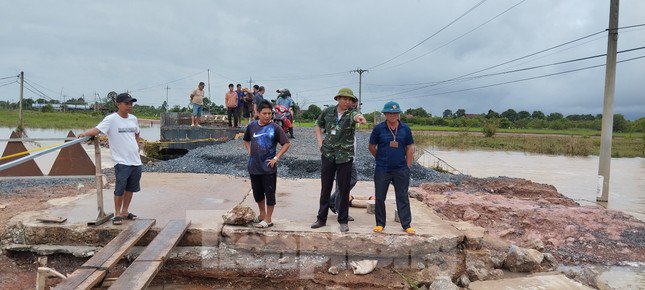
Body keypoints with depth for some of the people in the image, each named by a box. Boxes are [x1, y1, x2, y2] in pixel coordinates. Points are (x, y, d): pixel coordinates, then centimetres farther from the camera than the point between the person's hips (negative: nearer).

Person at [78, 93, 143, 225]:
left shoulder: (133, 119, 10)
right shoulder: (111, 119, -9)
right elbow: (97, 129, -22)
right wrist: (85, 133, -38)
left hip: (135, 160, 6)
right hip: (121, 161, -6)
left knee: (130, 188, 14)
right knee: (120, 189, -5)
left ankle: (125, 211, 28)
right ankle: (117, 214, 10)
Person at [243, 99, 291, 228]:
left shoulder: (275, 128, -8)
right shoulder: (252, 126, 3)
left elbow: (286, 144, -5)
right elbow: (246, 140, 21)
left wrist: (276, 158, -10)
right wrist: (249, 152, 6)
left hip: (268, 168, -4)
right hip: (254, 167, 4)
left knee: (269, 194, 2)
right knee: (257, 193, 16)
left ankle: (268, 220, 12)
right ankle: (262, 214, 36)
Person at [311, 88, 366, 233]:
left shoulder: (351, 112, -9)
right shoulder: (328, 111, 3)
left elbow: (355, 116, -35)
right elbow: (318, 125, 20)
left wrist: (359, 117, -59)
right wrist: (320, 140, 5)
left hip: (345, 157, -2)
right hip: (328, 154, 3)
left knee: (344, 190, 4)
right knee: (325, 188, 11)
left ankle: (343, 221, 18)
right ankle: (321, 218, 24)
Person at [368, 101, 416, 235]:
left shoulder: (405, 129, 2)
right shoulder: (378, 129, -3)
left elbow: (410, 148, 7)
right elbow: (372, 147, 6)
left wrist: (407, 166, 2)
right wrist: (381, 159, 9)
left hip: (401, 170, 1)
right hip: (382, 170, -1)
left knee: (403, 197, 7)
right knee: (380, 197, 7)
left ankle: (406, 225, 15)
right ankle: (380, 224, 20)